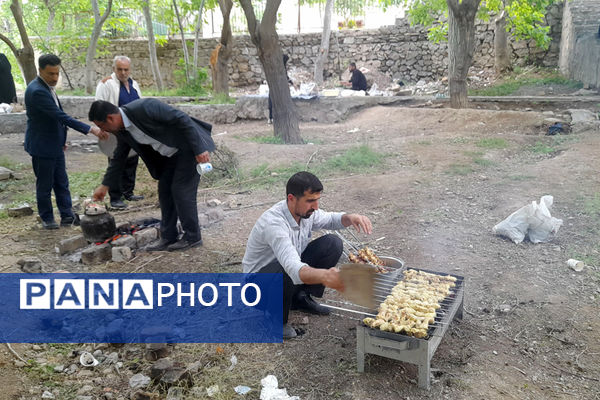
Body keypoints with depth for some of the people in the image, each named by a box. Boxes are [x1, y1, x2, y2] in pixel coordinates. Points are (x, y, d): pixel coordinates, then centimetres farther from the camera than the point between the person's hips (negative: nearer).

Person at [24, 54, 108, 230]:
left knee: (62, 183, 11)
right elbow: (61, 116, -31)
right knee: (45, 185, 5)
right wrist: (91, 129, -35)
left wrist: (61, 139, 19)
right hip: (42, 146, -9)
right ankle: (47, 219, 18)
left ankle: (67, 216, 17)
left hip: (55, 144, 9)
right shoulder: (37, 91, -24)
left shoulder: (47, 87, 7)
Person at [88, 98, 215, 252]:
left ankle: (192, 237, 5)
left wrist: (199, 149, -28)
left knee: (182, 191, -8)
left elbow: (182, 119, -27)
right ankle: (168, 238, 16)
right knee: (165, 192, 7)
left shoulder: (143, 107, -27)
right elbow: (119, 158, 14)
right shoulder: (121, 130, 0)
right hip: (170, 154, 9)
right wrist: (105, 185, 17)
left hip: (189, 147, -9)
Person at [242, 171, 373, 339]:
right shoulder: (273, 223, -36)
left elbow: (330, 219, 11)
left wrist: (350, 217, -13)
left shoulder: (306, 211, -11)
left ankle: (301, 297, 6)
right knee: (287, 272, -41)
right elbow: (294, 269, -49)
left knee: (332, 243, -8)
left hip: (288, 266, 7)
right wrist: (324, 276, -69)